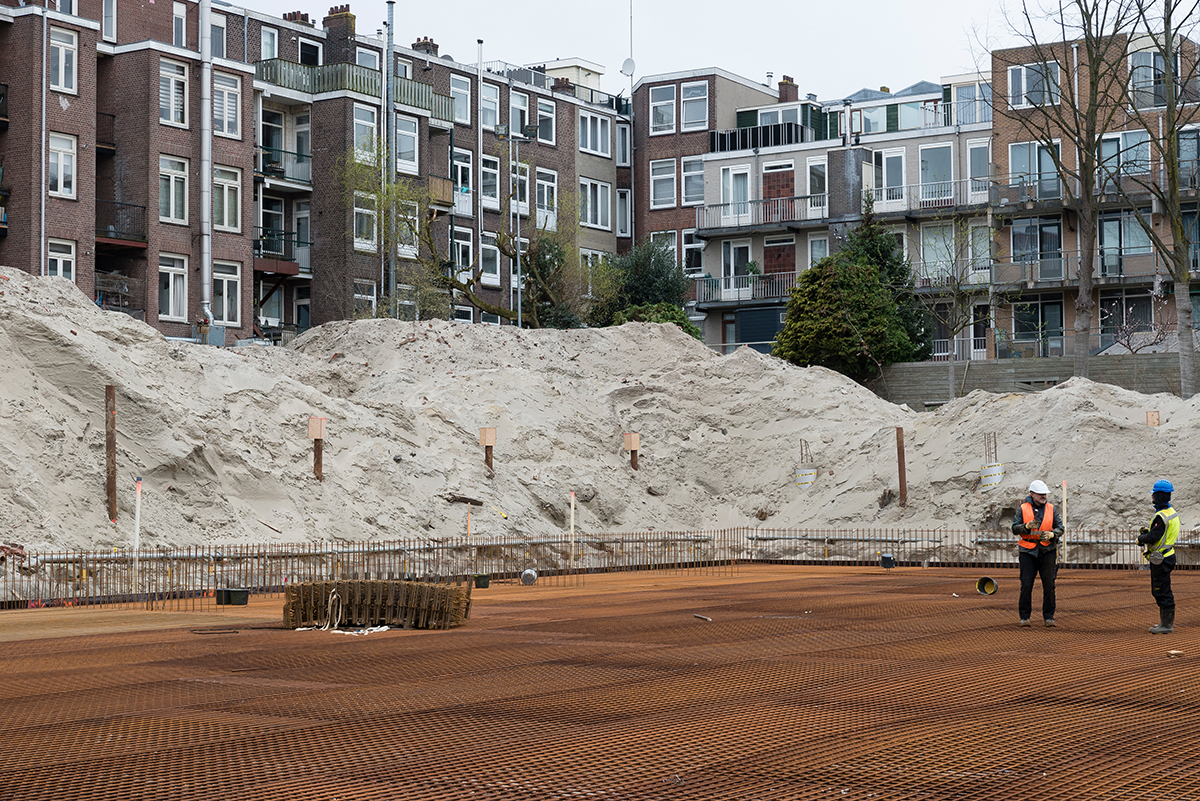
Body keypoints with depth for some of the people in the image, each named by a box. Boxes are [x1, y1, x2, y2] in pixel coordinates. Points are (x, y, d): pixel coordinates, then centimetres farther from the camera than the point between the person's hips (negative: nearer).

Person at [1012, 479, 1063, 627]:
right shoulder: (1022, 509, 4)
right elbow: (1015, 528, -1)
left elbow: (1060, 527, 4)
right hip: (1028, 551, -1)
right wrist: (1027, 526, -20)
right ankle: (1024, 616, 3)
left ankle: (1048, 616, 4)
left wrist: (1051, 534, -17)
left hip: (1047, 550, 1)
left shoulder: (1051, 509, 8)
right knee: (1026, 584, -6)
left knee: (1049, 584, -4)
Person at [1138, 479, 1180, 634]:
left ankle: (1167, 625, 0)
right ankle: (1166, 621, 25)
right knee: (1158, 591, 18)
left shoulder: (1161, 516, -22)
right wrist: (1148, 530, 10)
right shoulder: (1172, 512, 10)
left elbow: (1153, 537, -25)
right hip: (1167, 556, 10)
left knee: (1162, 592, -4)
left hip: (1161, 560, -10)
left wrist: (1141, 538, -6)